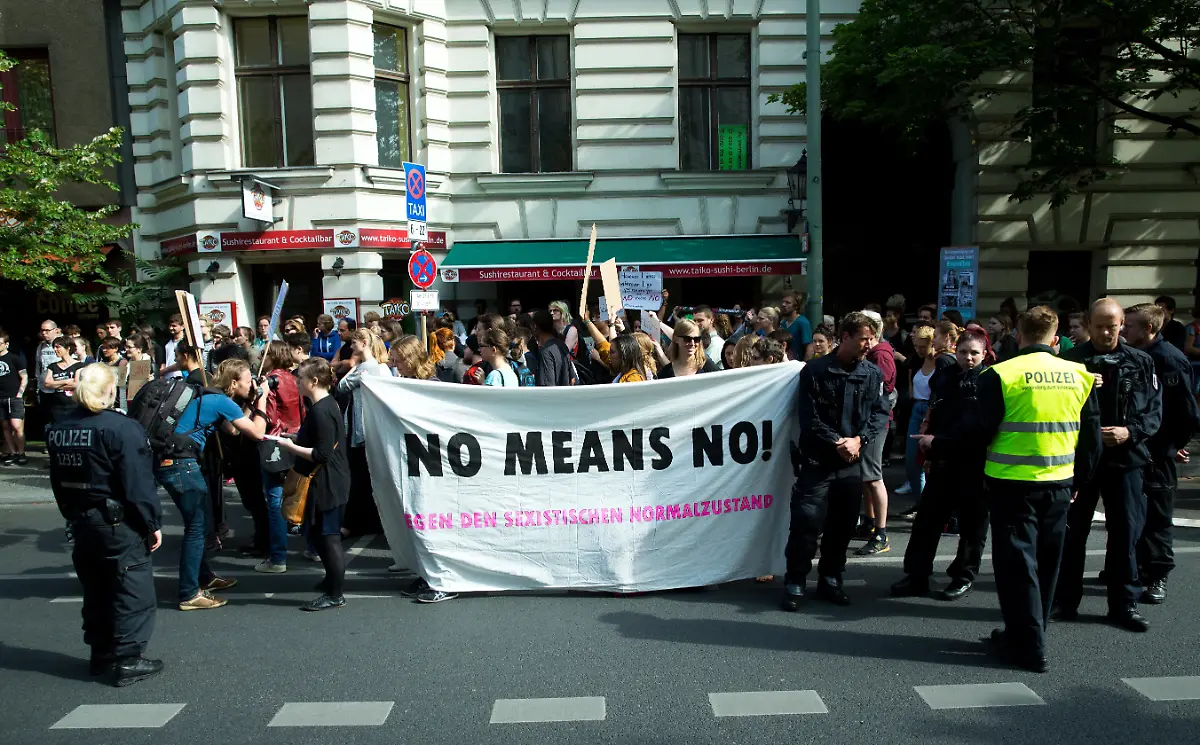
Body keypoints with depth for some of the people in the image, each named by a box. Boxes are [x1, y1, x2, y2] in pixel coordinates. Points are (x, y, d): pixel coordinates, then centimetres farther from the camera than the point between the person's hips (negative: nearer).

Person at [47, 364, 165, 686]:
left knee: (96, 590, 19)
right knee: (133, 590, 2)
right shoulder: (121, 428, -19)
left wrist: (73, 515, 20)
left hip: (81, 521, 8)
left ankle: (101, 654, 29)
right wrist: (153, 523, -11)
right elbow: (138, 483, -20)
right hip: (119, 522, -8)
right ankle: (127, 660, 5)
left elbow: (58, 480, 13)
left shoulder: (57, 429, 6)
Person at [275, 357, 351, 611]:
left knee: (327, 536, -2)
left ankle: (334, 594, 8)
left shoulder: (321, 411, -21)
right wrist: (296, 438, 11)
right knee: (322, 533, 21)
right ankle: (334, 578, 36)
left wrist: (291, 446, -14)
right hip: (329, 482, 10)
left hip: (327, 483, -10)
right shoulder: (327, 404, 10)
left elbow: (322, 454, -24)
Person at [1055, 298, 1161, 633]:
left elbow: (1154, 410, 4)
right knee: (1073, 531, 7)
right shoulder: (1071, 361, -4)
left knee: (1126, 531, 9)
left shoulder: (1141, 363, 5)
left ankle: (1124, 603, 22)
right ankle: (1066, 600, 19)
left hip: (1126, 457, 2)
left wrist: (1130, 432, -12)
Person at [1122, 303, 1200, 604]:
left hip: (1156, 453, -7)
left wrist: (1175, 444, -5)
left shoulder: (1170, 359, -15)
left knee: (1155, 516, 3)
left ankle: (1157, 576, 15)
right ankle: (1134, 568, 28)